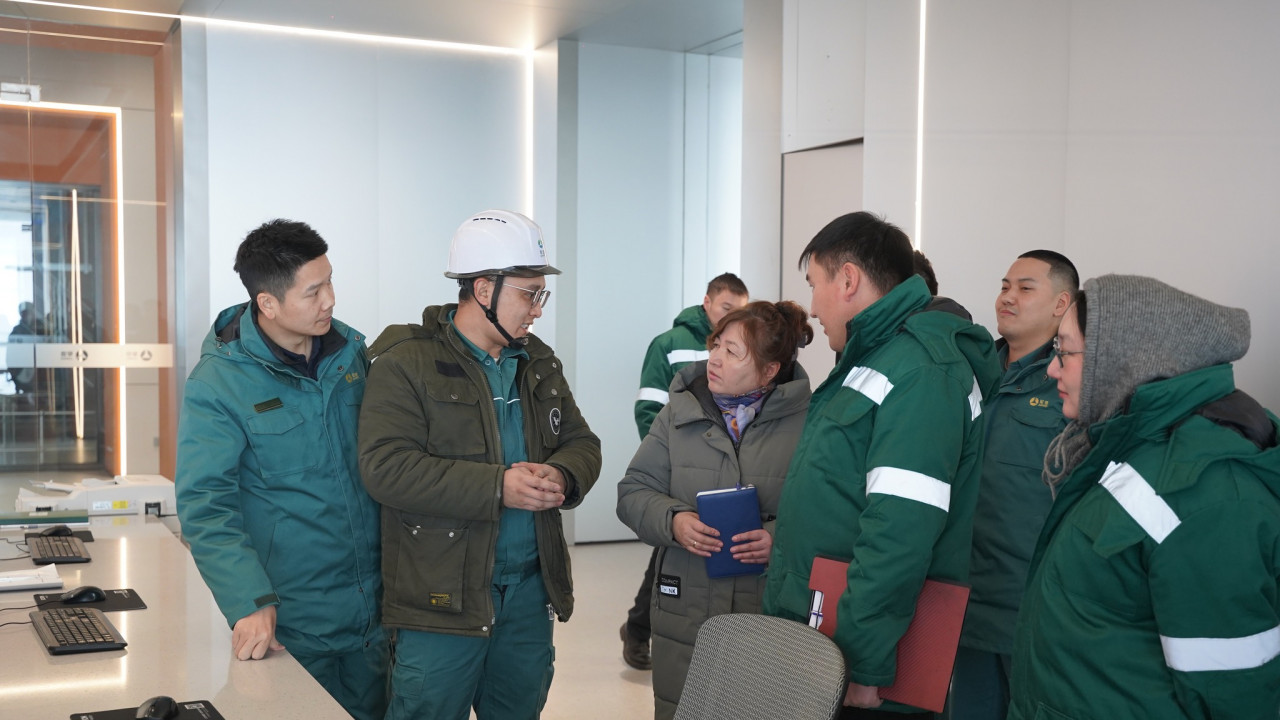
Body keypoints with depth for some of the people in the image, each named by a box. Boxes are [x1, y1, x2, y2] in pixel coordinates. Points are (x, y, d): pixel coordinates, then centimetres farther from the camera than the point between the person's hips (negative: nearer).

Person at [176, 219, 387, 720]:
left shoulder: (353, 351, 2)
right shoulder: (217, 383, -14)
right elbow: (205, 505, -18)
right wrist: (249, 603, -29)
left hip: (374, 614, 5)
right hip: (292, 624, -5)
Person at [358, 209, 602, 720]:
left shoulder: (539, 363, 12)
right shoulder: (407, 363, -10)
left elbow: (581, 443, 15)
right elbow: (386, 467, -19)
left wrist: (562, 476, -10)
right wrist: (497, 487, -24)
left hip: (532, 587, 7)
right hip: (443, 597, -6)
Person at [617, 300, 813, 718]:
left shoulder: (804, 420, -6)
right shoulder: (679, 413, 5)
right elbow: (634, 491, 7)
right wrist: (673, 520, -12)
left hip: (772, 618, -2)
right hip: (685, 614, 3)